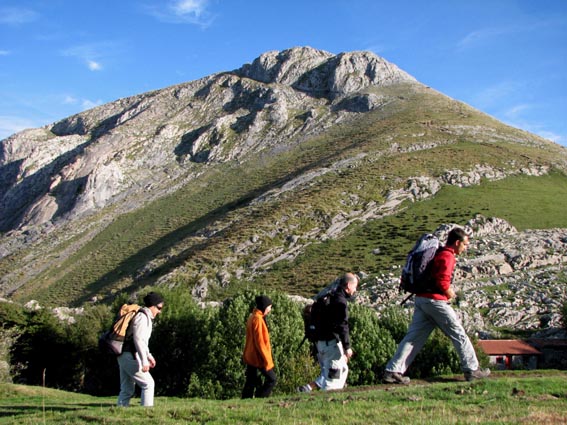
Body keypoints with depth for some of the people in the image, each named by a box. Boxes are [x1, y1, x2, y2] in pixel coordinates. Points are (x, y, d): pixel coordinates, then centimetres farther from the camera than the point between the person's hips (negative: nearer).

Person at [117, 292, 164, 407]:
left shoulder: (145, 316, 20)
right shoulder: (143, 316, -12)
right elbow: (138, 339, -21)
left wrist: (149, 355, 29)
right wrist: (144, 361, -23)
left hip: (123, 357, 10)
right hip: (130, 357, -10)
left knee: (127, 390, 11)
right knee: (148, 384, -5)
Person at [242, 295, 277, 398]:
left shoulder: (252, 317, 13)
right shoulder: (258, 319, -18)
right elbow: (259, 341, -21)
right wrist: (267, 359, -18)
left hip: (250, 356, 10)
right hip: (258, 357, -10)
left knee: (250, 382, 11)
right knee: (271, 378, -2)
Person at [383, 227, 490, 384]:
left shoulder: (437, 253, 18)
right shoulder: (448, 256, -12)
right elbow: (442, 281, -22)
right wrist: (449, 293, -5)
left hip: (421, 299, 9)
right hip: (436, 301, -9)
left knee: (414, 337, 5)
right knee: (459, 335, 4)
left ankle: (392, 371, 1)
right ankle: (472, 370, 13)